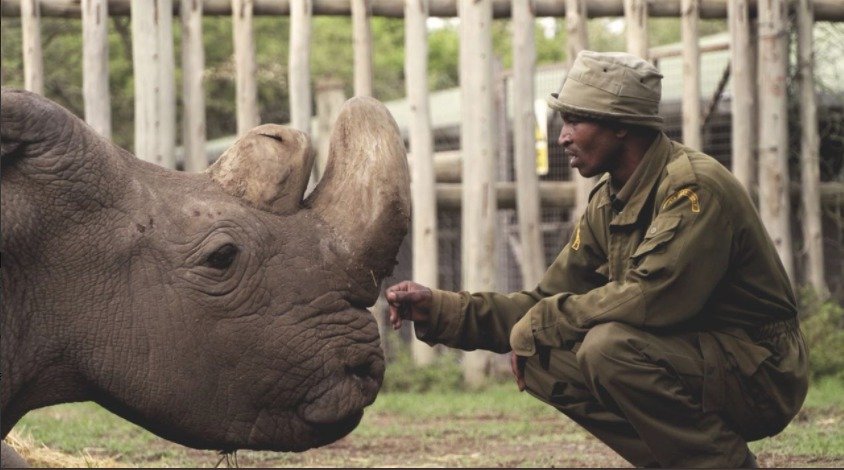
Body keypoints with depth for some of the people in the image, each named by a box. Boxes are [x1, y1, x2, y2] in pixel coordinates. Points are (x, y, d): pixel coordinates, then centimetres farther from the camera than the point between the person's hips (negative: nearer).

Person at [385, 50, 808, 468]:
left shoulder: (694, 186, -20)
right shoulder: (607, 204, 8)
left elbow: (652, 297, -29)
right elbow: (545, 304, 10)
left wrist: (538, 325, -18)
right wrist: (439, 309, 0)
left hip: (759, 370, -8)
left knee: (610, 346, -29)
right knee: (543, 359, -6)